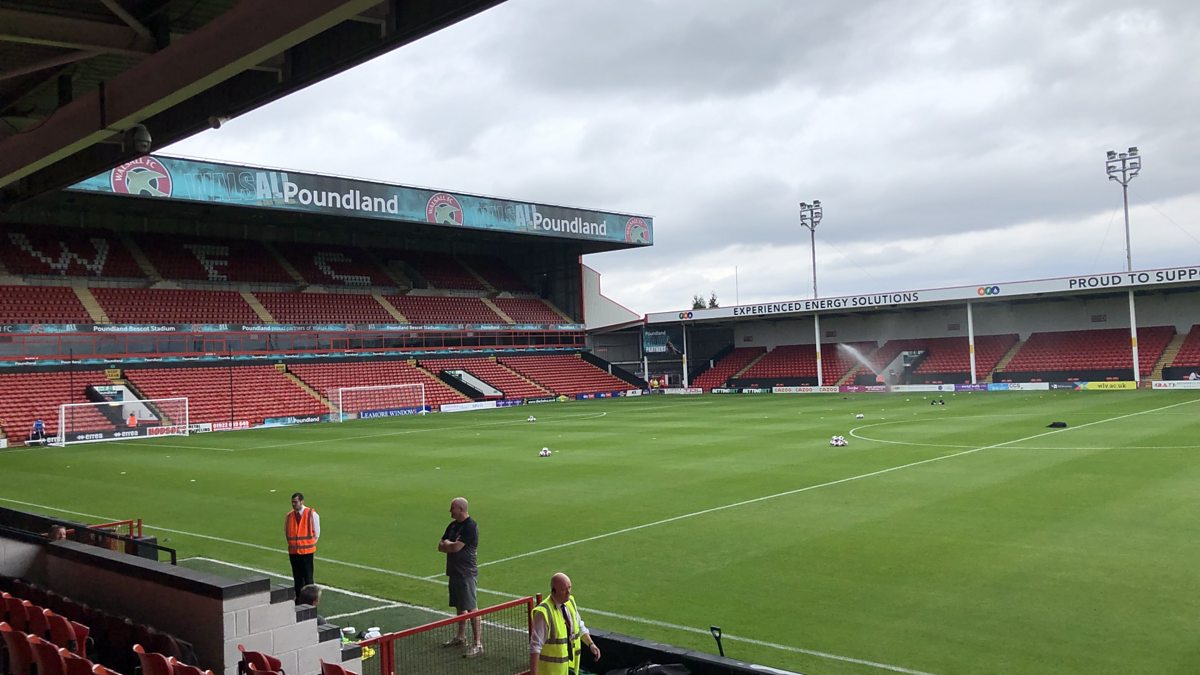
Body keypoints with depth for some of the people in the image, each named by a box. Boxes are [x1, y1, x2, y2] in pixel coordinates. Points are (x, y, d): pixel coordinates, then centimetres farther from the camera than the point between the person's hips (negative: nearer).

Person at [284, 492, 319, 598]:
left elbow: (316, 533, 3)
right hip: (293, 551, 4)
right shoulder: (288, 516, 4)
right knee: (297, 577, 10)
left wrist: (311, 544, 5)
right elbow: (286, 532, 19)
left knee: (308, 577, -2)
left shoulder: (312, 514, -6)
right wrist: (291, 543, 12)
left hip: (307, 551, -4)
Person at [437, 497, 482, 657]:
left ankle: (478, 643, -5)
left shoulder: (470, 527, -16)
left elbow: (456, 547, -22)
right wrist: (450, 545, -10)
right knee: (459, 605, 18)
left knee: (471, 608, -8)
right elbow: (440, 546, 11)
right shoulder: (453, 525, 12)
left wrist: (447, 544, -2)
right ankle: (461, 637, 32)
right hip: (454, 572, 9)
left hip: (466, 573, -9)